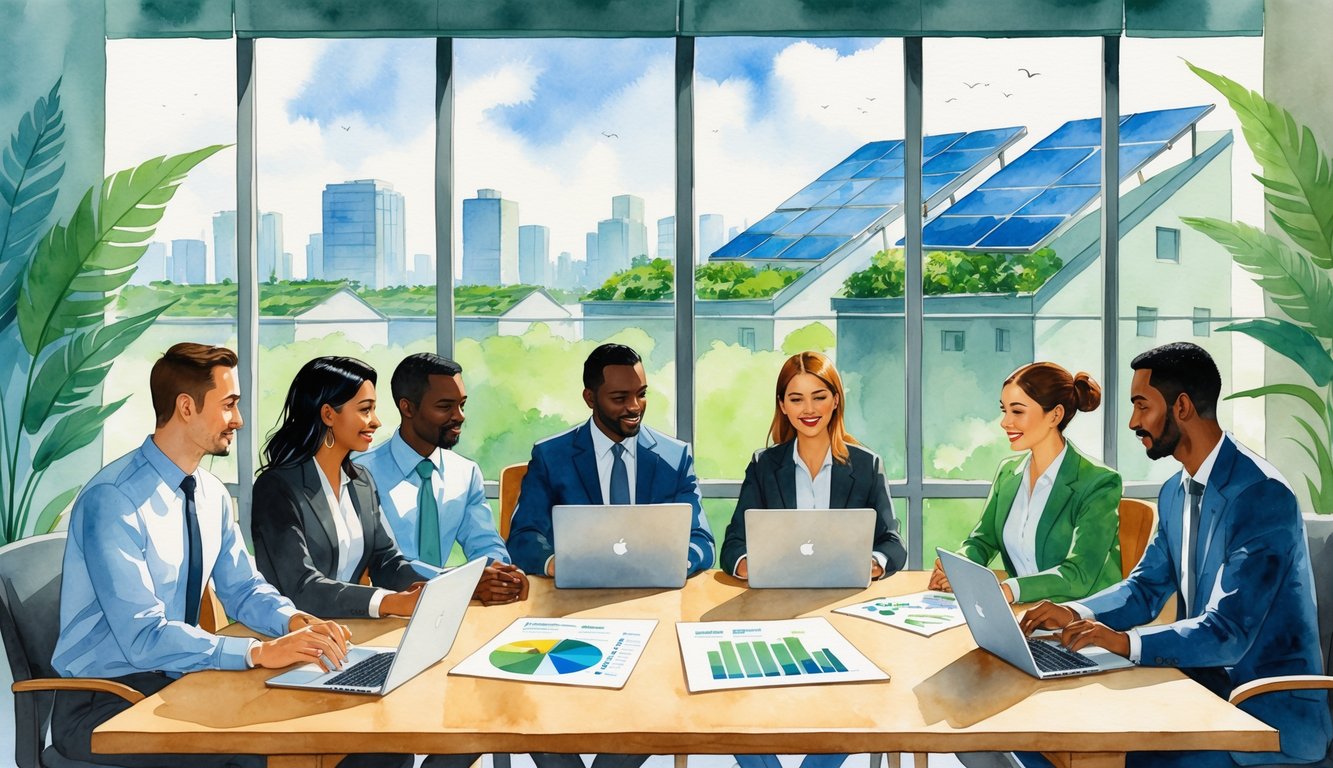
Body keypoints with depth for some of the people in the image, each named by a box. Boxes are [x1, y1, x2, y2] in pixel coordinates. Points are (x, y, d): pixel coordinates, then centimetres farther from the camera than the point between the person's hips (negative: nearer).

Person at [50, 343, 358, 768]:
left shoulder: (212, 493, 4)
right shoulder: (113, 499, -20)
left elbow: (242, 588, 12)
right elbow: (142, 636, -27)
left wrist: (295, 620, -9)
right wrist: (259, 652, -34)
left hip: (177, 681, 7)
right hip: (102, 703, -7)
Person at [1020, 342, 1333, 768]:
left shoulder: (1262, 495, -21)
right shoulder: (1175, 492, 7)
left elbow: (1227, 633, -27)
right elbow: (1146, 588, 12)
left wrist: (1126, 641, -39)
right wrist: (1076, 613, -7)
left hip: (1271, 706, -8)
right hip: (1206, 678, 8)